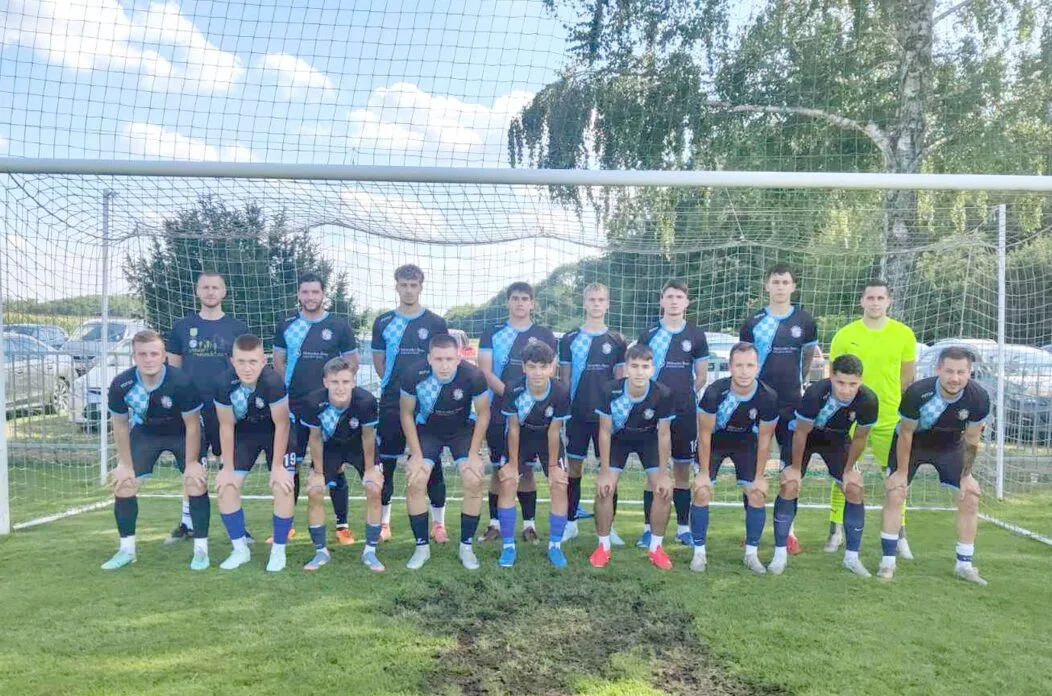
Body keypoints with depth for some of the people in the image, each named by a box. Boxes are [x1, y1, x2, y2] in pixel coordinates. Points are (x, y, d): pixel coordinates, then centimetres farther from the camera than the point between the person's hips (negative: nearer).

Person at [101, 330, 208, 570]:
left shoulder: (181, 382, -34)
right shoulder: (121, 385, -26)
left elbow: (192, 426, -21)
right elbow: (121, 426, -9)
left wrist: (191, 463, -16)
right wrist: (125, 464, -5)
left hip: (182, 433, -3)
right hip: (145, 432, 3)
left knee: (196, 483, -14)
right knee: (123, 484, 0)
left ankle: (201, 548, 0)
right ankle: (127, 549, 18)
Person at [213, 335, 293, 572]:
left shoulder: (273, 381, -36)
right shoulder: (224, 383, -27)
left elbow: (281, 425, -24)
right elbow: (226, 426, -13)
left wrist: (277, 466, -18)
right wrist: (228, 468, -8)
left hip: (275, 433, -3)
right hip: (244, 432, 3)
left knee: (282, 487, -14)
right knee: (225, 486, -4)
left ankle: (278, 551, 4)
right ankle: (240, 549, 13)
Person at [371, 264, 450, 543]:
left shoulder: (436, 323, 3)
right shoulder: (383, 322, 6)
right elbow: (379, 362, 11)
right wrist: (398, 384, 4)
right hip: (391, 403, 1)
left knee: (432, 463, 3)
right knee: (386, 462, 5)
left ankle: (438, 523, 12)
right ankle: (384, 522, 17)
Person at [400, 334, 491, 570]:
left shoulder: (473, 376, -31)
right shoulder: (415, 376, -29)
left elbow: (483, 415, -14)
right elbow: (407, 415, -12)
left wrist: (473, 454, -14)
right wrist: (416, 455, -13)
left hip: (463, 430, 0)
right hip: (427, 430, 1)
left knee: (474, 482, -15)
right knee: (414, 483, -14)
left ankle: (466, 546, 4)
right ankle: (422, 547, 5)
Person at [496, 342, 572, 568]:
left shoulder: (561, 392, -30)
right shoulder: (513, 391, -31)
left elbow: (554, 431, -19)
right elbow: (514, 429, -18)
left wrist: (553, 466, -11)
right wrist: (513, 463, -12)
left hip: (548, 440, 0)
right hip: (521, 439, 0)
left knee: (560, 486, -11)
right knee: (507, 483, -12)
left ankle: (555, 545, 6)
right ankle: (508, 546, 1)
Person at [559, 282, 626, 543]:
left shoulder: (616, 341, 5)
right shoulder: (570, 339, 4)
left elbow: (620, 379, 7)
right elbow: (565, 378, 6)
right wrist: (563, 411, 1)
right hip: (577, 414, 0)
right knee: (574, 467, 5)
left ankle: (608, 527, 13)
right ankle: (571, 523, 16)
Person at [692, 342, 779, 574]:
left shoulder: (768, 397, -27)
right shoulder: (714, 392, -33)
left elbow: (764, 438, -11)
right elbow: (705, 433, -20)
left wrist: (760, 476, -6)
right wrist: (704, 472, -14)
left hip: (745, 442, 2)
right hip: (714, 441, -2)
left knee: (757, 494, -6)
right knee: (701, 492, -12)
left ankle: (751, 553, 11)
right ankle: (699, 552, 3)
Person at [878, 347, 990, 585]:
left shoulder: (979, 398, -27)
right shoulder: (917, 393, -36)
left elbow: (971, 439, -10)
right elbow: (905, 434, -22)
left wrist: (966, 474, -5)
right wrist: (902, 472, -14)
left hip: (950, 446, 3)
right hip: (913, 442, -3)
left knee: (970, 498, -2)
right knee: (894, 493, -13)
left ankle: (964, 565, 14)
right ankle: (888, 561, -2)